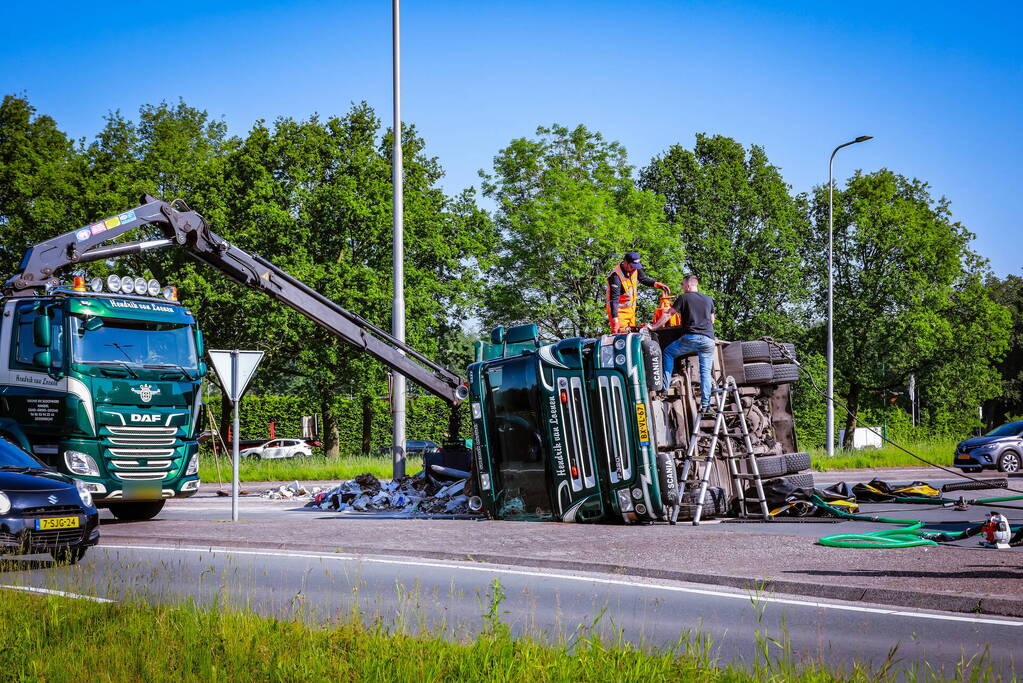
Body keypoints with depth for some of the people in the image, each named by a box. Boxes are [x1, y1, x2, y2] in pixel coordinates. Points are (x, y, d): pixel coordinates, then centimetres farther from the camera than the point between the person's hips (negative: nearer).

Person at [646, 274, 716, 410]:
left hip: (691, 337, -4)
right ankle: (705, 403, -3)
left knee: (668, 352, 12)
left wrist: (654, 327, 15)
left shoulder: (683, 298, 4)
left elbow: (668, 315, 6)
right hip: (708, 340, 4)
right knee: (706, 371, 4)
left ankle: (665, 388, 3)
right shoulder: (709, 299, 18)